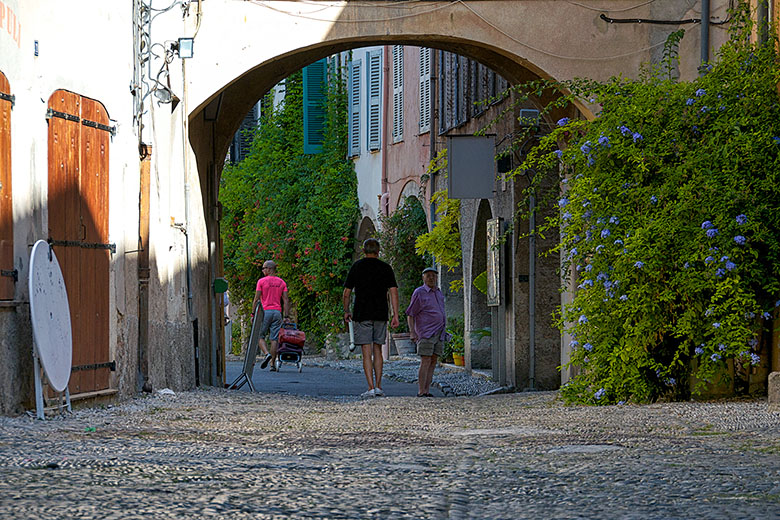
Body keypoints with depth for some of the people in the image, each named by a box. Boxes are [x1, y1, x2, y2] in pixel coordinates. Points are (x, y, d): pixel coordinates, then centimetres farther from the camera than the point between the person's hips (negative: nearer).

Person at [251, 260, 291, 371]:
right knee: (274, 338, 3)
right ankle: (273, 364, 1)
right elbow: (286, 300, 4)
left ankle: (267, 354, -18)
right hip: (277, 312, 3)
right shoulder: (282, 283, 9)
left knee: (260, 336, 7)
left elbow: (256, 300, -5)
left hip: (265, 312, -3)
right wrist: (286, 316, 5)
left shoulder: (262, 281, -3)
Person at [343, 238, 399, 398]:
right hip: (381, 315, 2)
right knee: (377, 350, 13)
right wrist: (395, 315, -3)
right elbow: (393, 291, -3)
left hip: (362, 315, -2)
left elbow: (346, 293, 2)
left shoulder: (357, 267, 2)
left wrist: (346, 311, 16)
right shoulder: (385, 268, 4)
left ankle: (371, 388, -12)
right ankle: (378, 387, 13)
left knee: (366, 352, -4)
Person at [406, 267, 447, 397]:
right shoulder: (419, 293, -6)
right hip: (425, 333, -7)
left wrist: (443, 332, 22)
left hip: (438, 334, 7)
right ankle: (421, 392, -14)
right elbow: (410, 314, -7)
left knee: (433, 362, 3)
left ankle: (427, 390, 3)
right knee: (425, 362, -12)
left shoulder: (438, 293, 15)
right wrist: (412, 333, -16)